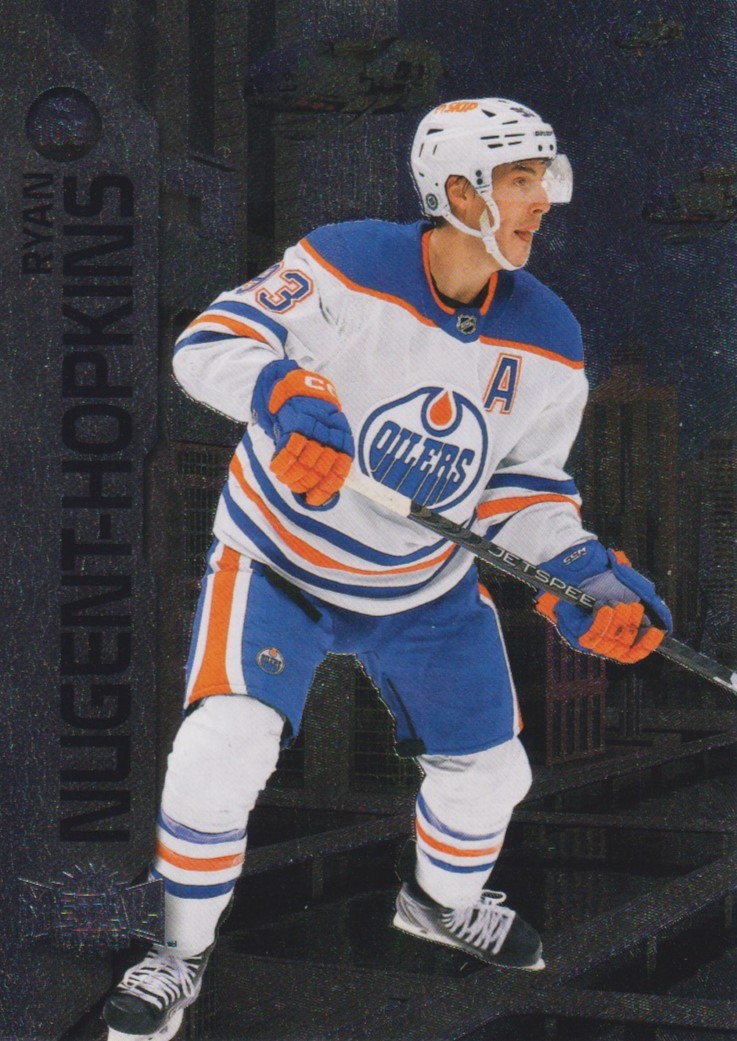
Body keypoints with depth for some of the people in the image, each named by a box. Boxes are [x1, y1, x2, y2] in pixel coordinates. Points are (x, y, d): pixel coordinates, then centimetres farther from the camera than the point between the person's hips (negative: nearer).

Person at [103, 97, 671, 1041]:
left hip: (426, 588, 5)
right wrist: (283, 394, -40)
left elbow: (524, 484, -1)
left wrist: (580, 576, -16)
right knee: (220, 751, -21)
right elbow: (208, 343, -20)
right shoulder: (343, 265, -22)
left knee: (488, 769, 12)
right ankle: (182, 953, 3)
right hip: (278, 558, -4)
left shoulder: (547, 342, -10)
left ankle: (441, 901, 47)